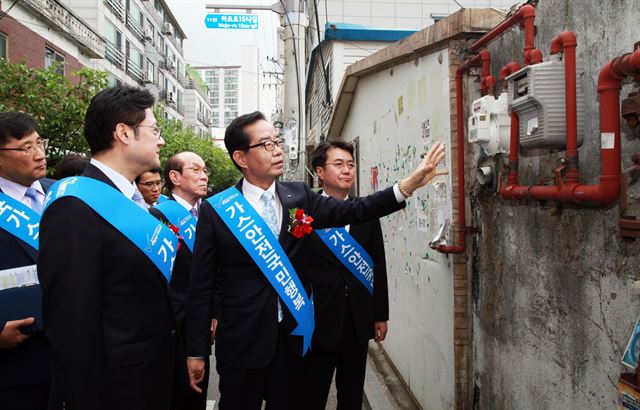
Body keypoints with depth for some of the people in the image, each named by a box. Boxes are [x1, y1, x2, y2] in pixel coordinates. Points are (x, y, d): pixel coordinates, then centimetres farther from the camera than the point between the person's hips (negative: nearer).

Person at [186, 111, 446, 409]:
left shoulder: (299, 196, 2)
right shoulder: (215, 210, -7)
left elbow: (353, 210, -8)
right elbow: (201, 286, -5)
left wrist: (409, 184, -19)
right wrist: (196, 352, -4)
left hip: (293, 337, 3)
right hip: (241, 342, -3)